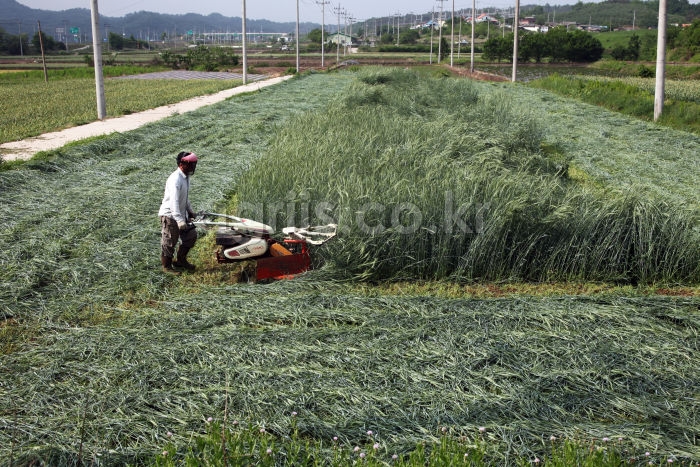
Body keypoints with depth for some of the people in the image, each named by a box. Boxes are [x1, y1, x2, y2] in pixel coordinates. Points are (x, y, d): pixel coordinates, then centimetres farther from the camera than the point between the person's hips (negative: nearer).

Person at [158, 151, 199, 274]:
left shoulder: (186, 177, 4)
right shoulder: (175, 179, -26)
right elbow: (174, 201, -33)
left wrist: (190, 211, 23)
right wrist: (179, 220, -37)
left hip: (181, 214, 10)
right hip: (170, 215, -9)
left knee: (191, 235, 13)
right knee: (169, 242, 2)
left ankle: (181, 260, 29)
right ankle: (166, 266, 20)